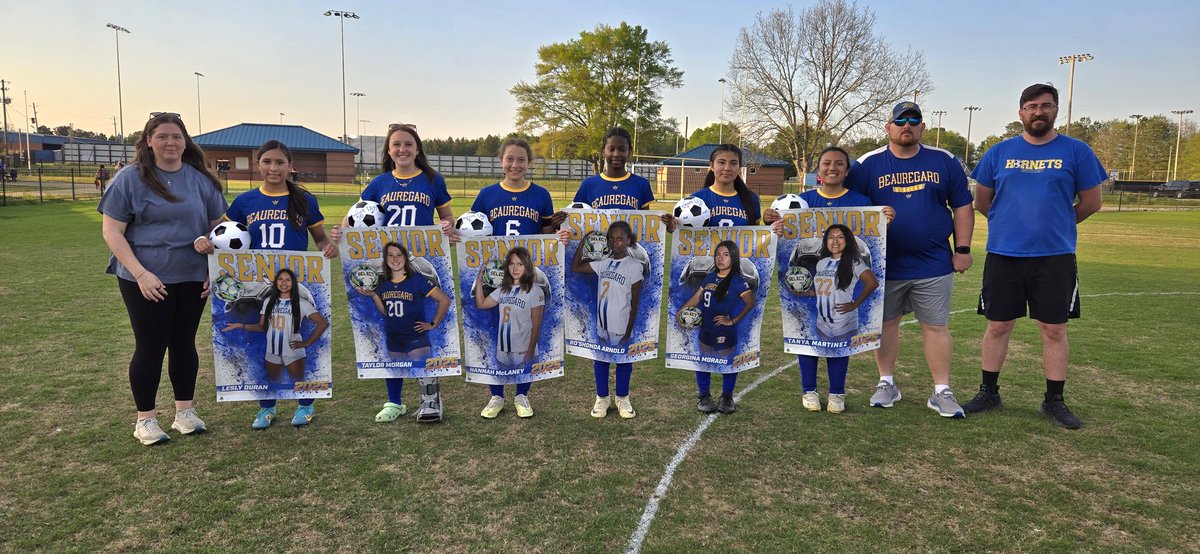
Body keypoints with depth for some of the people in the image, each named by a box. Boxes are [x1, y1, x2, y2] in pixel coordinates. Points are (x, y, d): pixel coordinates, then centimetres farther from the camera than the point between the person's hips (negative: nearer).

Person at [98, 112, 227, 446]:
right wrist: (141, 273, -16)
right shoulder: (130, 179, -5)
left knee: (184, 343, 12)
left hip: (192, 279, 3)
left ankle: (185, 411, 25)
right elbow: (111, 231, -7)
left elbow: (217, 226, 11)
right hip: (145, 280, -3)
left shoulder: (202, 180, 5)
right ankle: (145, 419, 19)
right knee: (150, 346, 4)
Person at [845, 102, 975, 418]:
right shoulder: (869, 164, 1)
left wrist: (962, 249, 1)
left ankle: (941, 392, 14)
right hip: (885, 265, 0)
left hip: (934, 264, 0)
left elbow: (962, 207, 8)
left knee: (936, 327, 4)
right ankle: (887, 383, 24)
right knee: (885, 323, 10)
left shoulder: (944, 162, 5)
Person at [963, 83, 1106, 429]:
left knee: (1054, 329, 5)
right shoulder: (1000, 152, 5)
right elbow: (982, 201, 13)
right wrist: (1011, 222, 12)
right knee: (998, 326, 7)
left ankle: (1054, 400, 18)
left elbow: (1091, 202, 7)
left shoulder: (1076, 151, 2)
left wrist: (1056, 223, 12)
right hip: (1003, 255, 1)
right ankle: (989, 392, 20)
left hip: (1055, 257, -1)